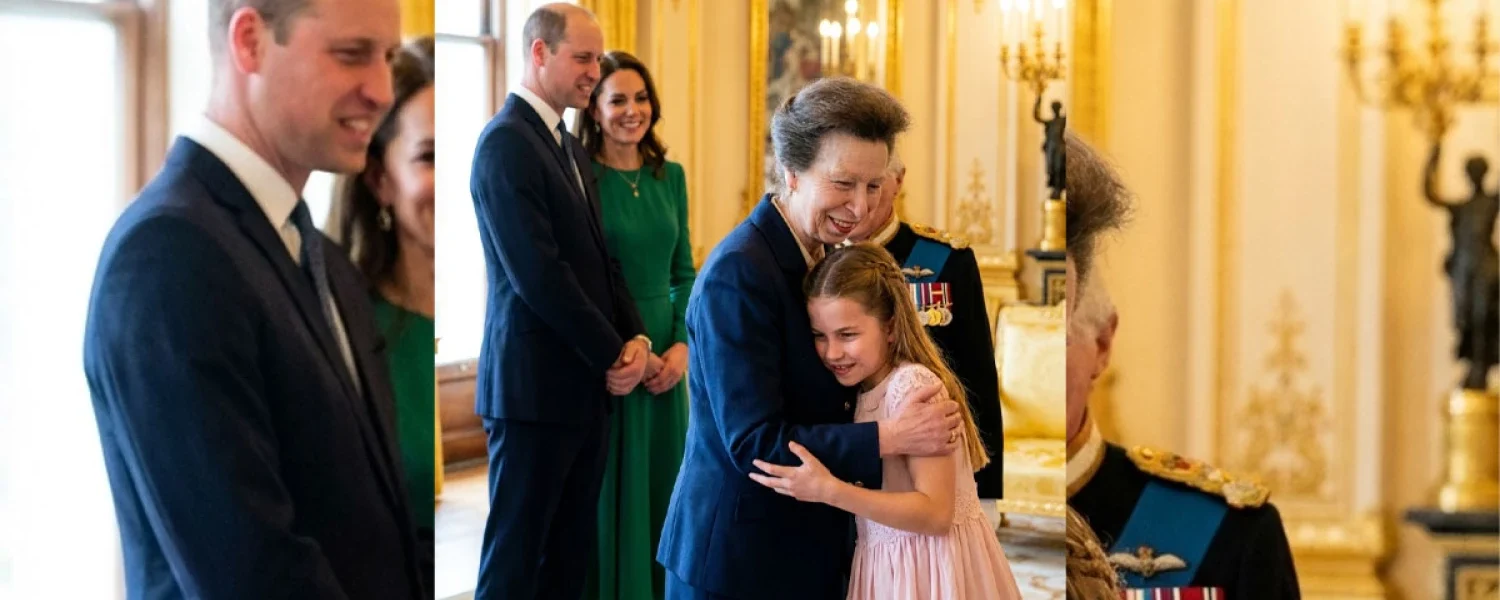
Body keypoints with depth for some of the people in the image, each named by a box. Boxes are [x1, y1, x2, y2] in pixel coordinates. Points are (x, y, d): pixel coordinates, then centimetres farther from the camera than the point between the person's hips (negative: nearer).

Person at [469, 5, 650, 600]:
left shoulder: (570, 146, 15)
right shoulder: (505, 142, -13)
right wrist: (612, 354, -12)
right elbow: (539, 274, -20)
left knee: (572, 549, 12)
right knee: (517, 551, 1)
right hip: (536, 383, -8)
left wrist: (634, 336, 0)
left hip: (586, 380, 9)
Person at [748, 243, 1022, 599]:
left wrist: (829, 491, -28)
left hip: (931, 568, -8)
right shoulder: (867, 389, 8)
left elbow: (936, 513, -24)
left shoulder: (913, 384, -18)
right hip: (890, 565, 8)